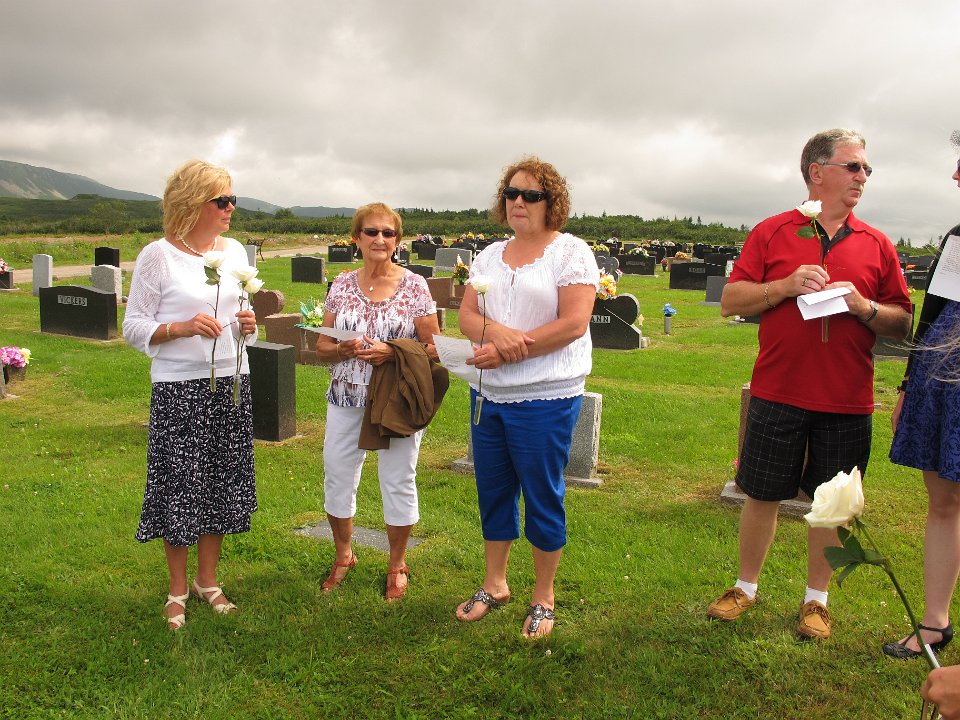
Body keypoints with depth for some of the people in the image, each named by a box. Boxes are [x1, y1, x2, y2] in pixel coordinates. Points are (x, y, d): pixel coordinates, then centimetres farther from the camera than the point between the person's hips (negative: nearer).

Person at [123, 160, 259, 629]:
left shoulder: (234, 251, 8)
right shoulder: (157, 256, -8)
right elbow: (132, 327, -6)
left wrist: (247, 324, -4)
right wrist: (182, 328, -21)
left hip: (231, 382, 5)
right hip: (178, 388, -5)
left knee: (222, 483, 11)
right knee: (179, 486, 2)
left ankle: (208, 580, 29)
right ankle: (177, 590, 22)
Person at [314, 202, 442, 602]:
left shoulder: (414, 285, -5)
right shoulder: (341, 285, 4)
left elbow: (433, 347, -5)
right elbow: (322, 347, 7)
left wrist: (392, 352, -20)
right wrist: (345, 350, -14)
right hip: (346, 400, 3)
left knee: (398, 481, 7)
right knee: (337, 477, 11)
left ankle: (397, 564, 27)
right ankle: (343, 555, 35)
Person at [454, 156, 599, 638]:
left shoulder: (570, 252, -6)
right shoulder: (490, 255, 12)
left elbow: (573, 323, -16)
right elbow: (466, 315, 5)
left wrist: (505, 351, -18)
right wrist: (497, 332, -18)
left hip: (545, 399, -6)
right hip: (488, 394, 6)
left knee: (542, 497, 5)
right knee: (492, 491, 15)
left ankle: (543, 597, 23)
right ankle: (494, 584, 33)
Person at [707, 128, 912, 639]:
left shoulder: (876, 245, 6)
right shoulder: (772, 232, 2)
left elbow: (903, 324, 7)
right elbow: (730, 301, -1)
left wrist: (864, 307, -12)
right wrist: (787, 286, -14)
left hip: (846, 402, 2)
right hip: (778, 392, -1)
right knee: (763, 496, 8)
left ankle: (816, 599, 28)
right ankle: (746, 587, 27)